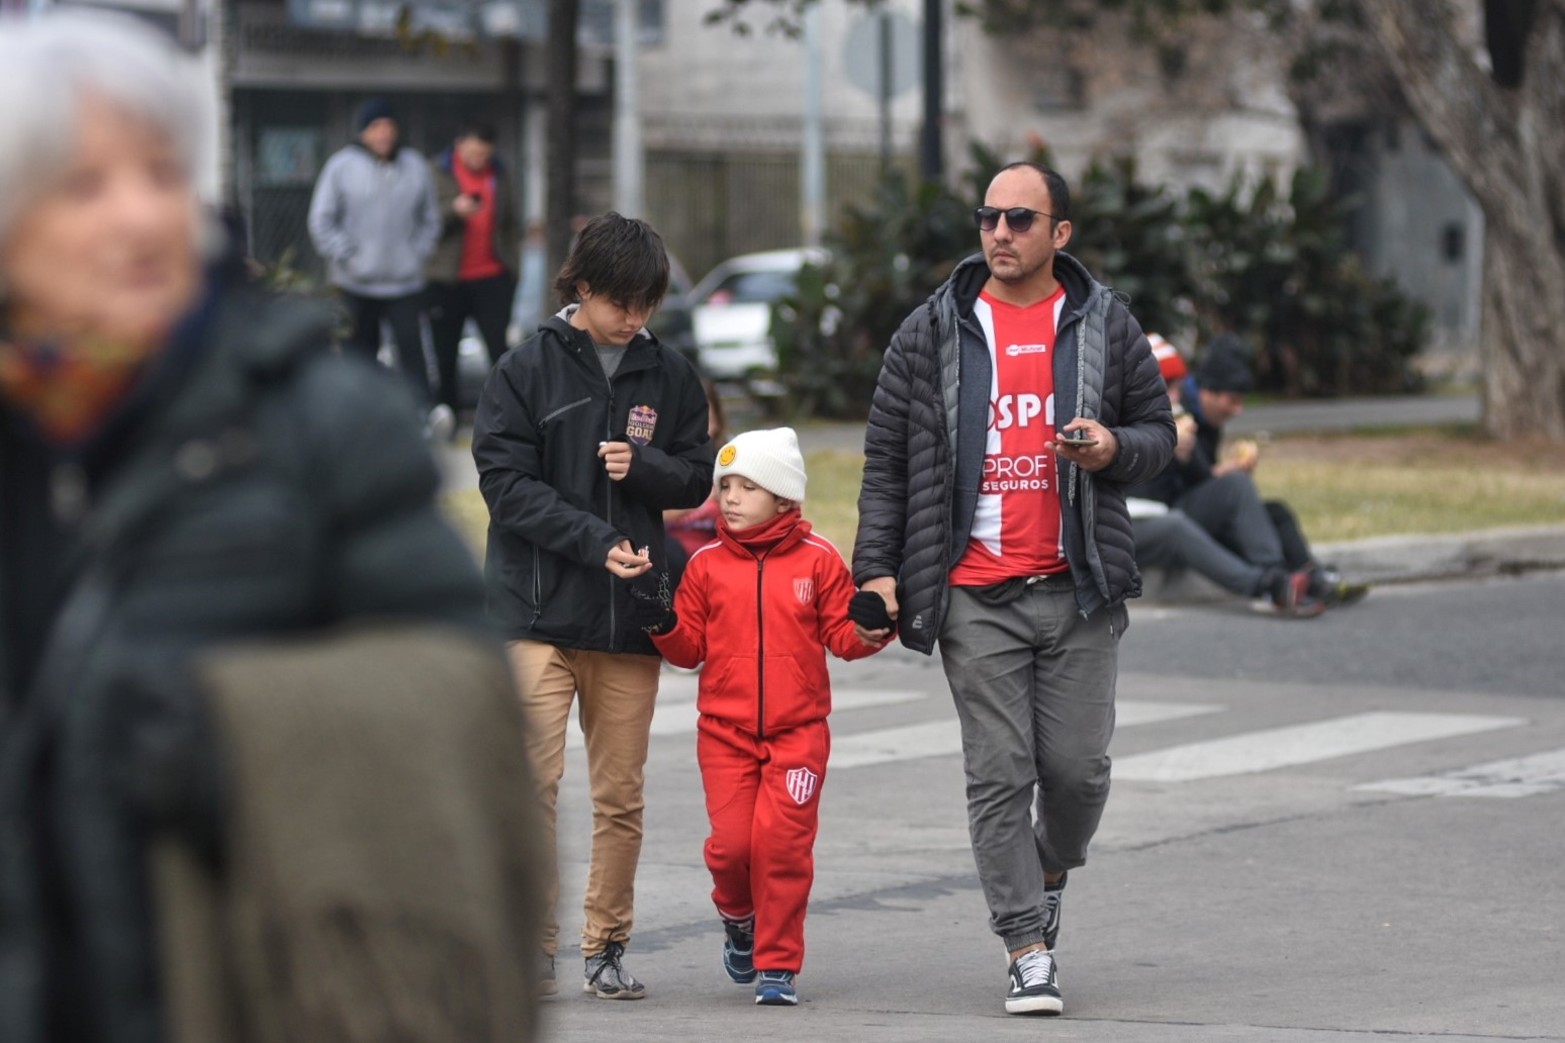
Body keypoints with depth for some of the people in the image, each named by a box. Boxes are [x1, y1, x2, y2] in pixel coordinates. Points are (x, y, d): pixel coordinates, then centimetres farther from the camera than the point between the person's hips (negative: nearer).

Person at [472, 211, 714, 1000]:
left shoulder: (669, 376, 8)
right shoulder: (526, 371, -1)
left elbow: (699, 479, 13)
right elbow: (507, 481, -7)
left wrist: (644, 466, -9)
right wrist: (597, 542, -17)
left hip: (630, 615, 3)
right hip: (537, 611, -3)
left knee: (620, 796, 6)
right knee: (533, 786, -8)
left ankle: (606, 946, 16)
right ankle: (533, 948, -2)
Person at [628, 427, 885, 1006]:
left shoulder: (818, 560, 1)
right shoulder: (707, 565, 5)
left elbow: (843, 637, 4)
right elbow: (690, 648, 8)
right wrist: (662, 622, -11)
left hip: (798, 731, -2)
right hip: (725, 730, 2)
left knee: (782, 840, -9)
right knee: (731, 841, -5)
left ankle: (778, 964, 3)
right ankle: (738, 915, 29)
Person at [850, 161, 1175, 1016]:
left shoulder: (1105, 326, 5)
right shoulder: (932, 334, 4)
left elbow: (1158, 432, 12)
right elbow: (886, 459, 7)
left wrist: (1114, 448, -12)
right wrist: (876, 570, -1)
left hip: (1078, 589, 1)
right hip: (975, 593, -1)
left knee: (1079, 766, 0)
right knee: (998, 774, -3)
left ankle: (1051, 871, 32)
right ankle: (1028, 950, 3)